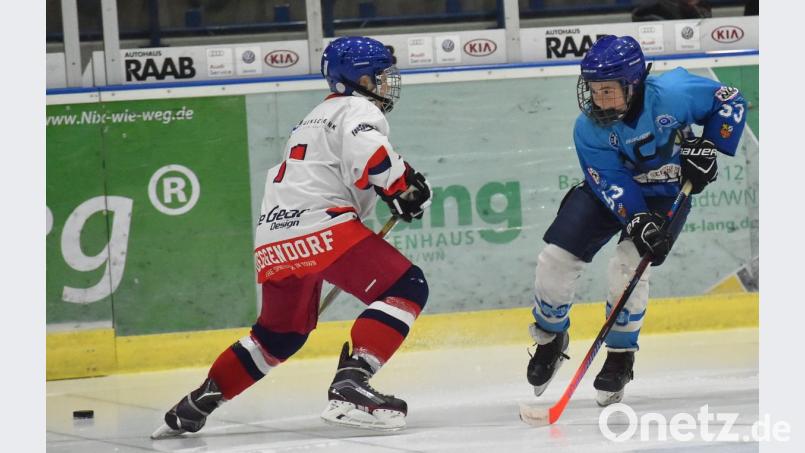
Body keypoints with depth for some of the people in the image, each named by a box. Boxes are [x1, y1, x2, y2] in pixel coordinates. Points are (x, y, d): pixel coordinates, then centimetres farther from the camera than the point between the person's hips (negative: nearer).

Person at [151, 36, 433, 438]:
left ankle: (196, 404, 21)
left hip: (274, 239, 9)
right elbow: (368, 154, -18)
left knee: (282, 331, 26)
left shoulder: (316, 119, 33)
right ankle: (349, 385, -26)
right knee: (405, 288, -10)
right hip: (321, 227, -9)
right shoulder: (358, 109, 2)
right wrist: (406, 187, -8)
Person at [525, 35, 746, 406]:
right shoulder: (589, 129, -22)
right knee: (556, 259, -7)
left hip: (667, 193, -2)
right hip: (611, 190, 3)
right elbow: (610, 184, -25)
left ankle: (620, 357, -2)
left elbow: (730, 101, -15)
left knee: (626, 267, -22)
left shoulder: (671, 94, -29)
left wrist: (709, 147, -20)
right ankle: (550, 337, 20)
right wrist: (637, 221, -39)